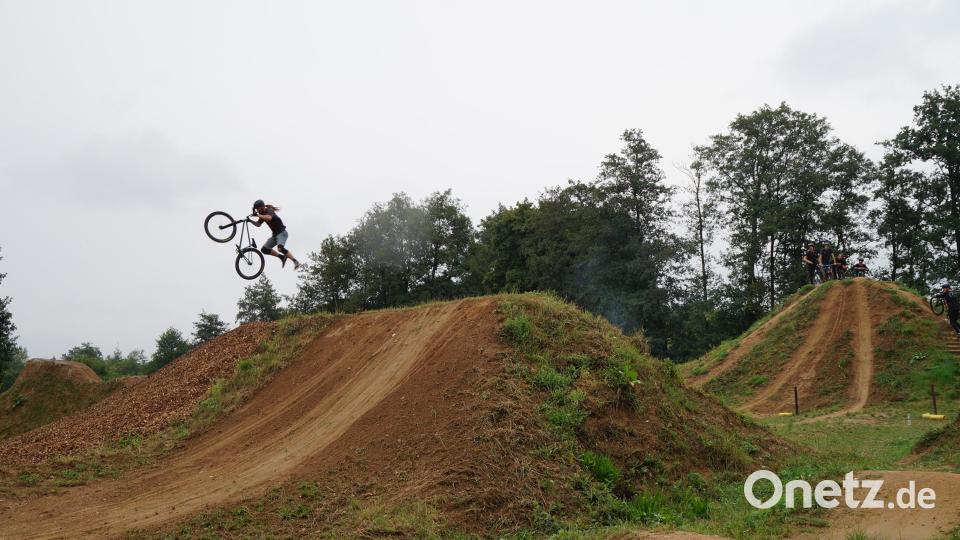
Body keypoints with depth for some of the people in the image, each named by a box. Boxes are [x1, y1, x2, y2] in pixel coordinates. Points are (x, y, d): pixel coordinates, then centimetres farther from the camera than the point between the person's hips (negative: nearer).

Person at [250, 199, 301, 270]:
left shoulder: (269, 210, -14)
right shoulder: (263, 214, 12)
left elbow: (269, 218, -36)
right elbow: (258, 224, 17)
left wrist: (258, 215, -34)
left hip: (282, 232, -9)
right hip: (275, 234, 9)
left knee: (280, 248, -32)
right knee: (264, 250, 2)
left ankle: (296, 261, -26)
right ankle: (282, 257, 9)